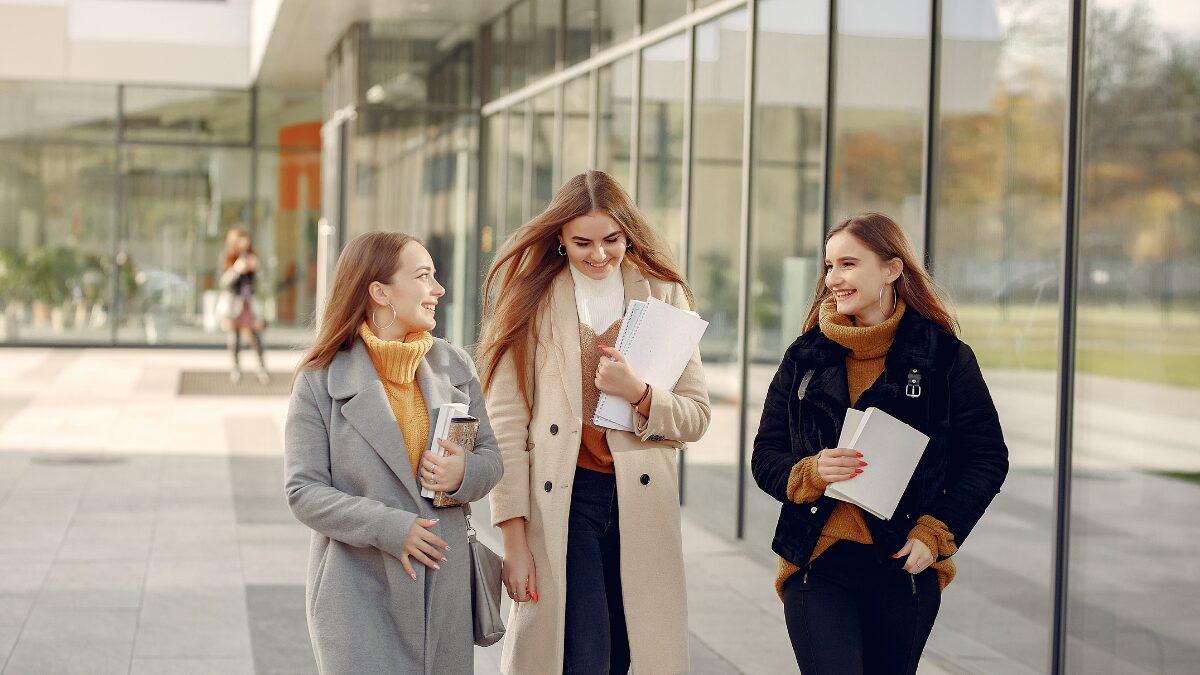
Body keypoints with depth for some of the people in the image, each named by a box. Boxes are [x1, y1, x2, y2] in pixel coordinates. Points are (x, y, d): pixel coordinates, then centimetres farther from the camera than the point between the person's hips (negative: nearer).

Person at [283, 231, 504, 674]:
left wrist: (465, 474, -12)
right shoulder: (320, 381, -4)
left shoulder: (455, 366, 8)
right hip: (360, 592, -4)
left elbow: (490, 457, 12)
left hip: (445, 584, 4)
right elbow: (304, 492, -7)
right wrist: (388, 528, -18)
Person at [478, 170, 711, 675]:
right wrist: (514, 536, -9)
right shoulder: (532, 299, 2)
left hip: (640, 500, 2)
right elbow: (506, 421, -2)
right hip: (559, 502, -2)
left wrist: (639, 394, -14)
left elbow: (696, 416, 7)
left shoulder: (663, 295, 8)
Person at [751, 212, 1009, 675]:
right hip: (817, 566, 1)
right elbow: (765, 457, 9)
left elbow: (987, 459, 4)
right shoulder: (805, 358, 7)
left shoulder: (946, 358, 0)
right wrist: (809, 473, -13)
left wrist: (935, 532, -7)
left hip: (904, 568, -1)